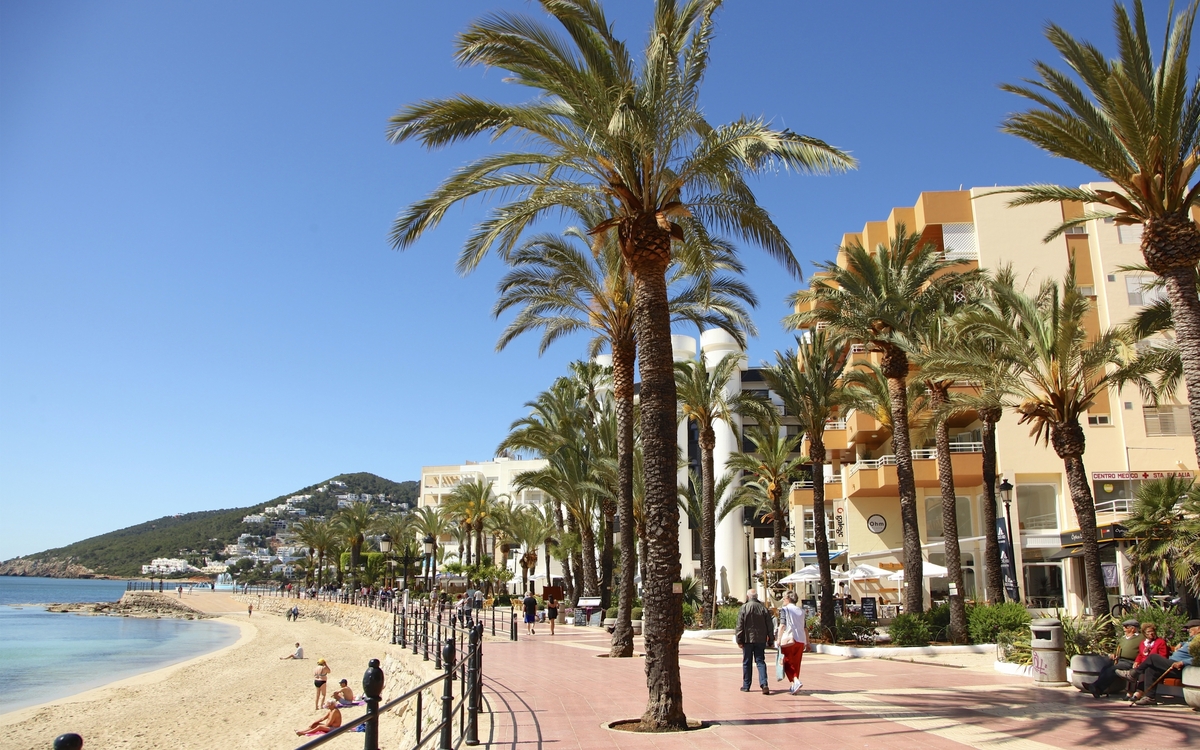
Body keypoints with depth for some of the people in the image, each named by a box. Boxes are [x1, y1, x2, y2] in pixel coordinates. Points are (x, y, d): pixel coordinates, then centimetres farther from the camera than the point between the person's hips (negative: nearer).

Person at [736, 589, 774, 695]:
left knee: (747, 663, 9)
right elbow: (769, 626, 5)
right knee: (760, 662, 5)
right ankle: (764, 684, -11)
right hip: (761, 640, 2)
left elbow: (740, 626, -8)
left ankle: (746, 686, 16)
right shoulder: (763, 608, 3)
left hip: (748, 639, -2)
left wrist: (739, 640, -4)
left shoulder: (744, 608, -6)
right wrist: (770, 640, 11)